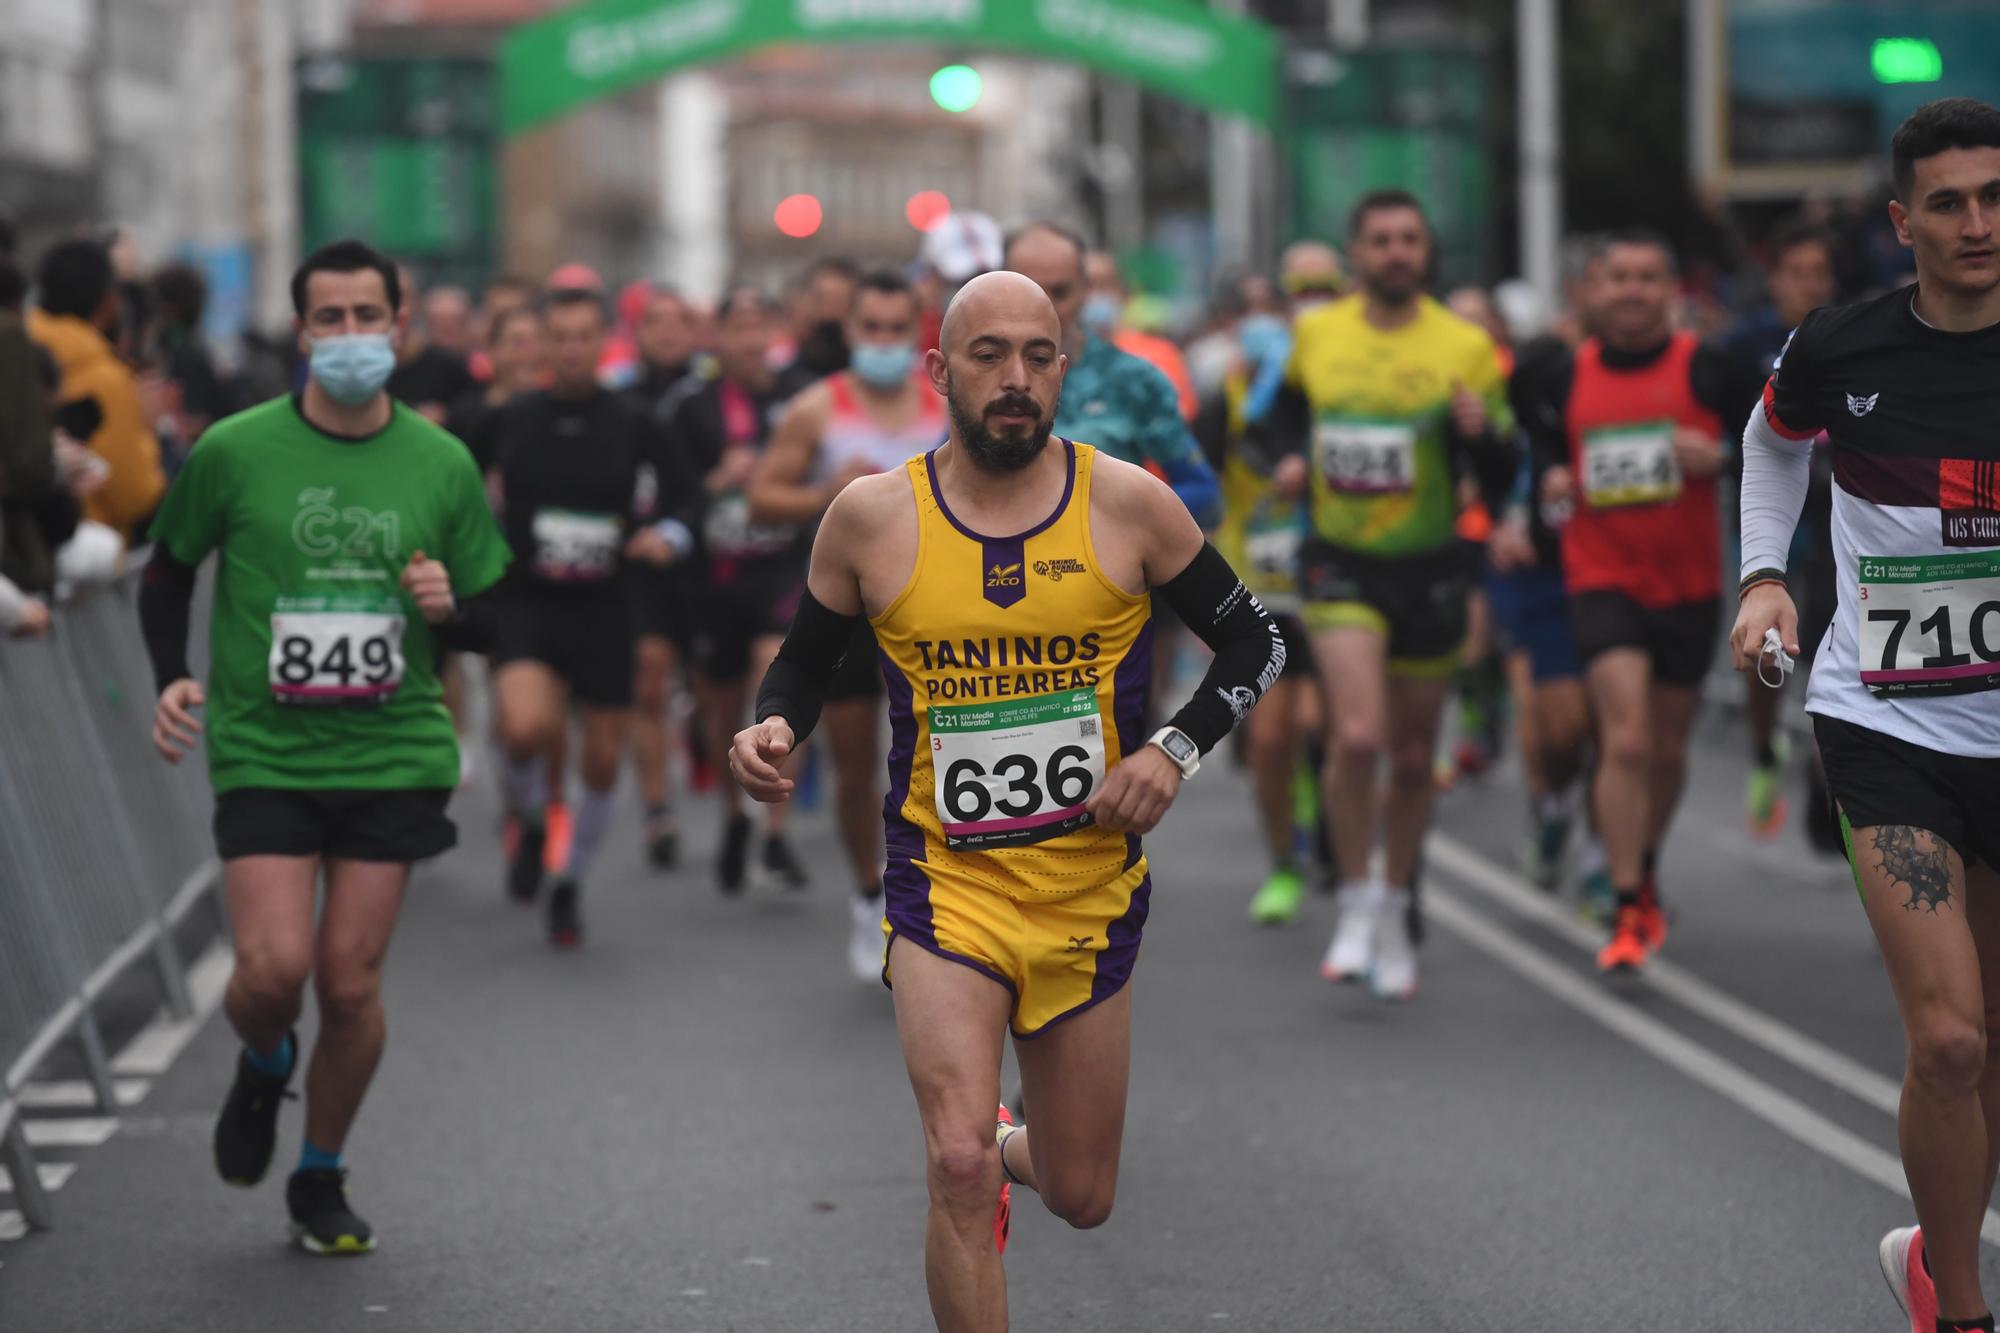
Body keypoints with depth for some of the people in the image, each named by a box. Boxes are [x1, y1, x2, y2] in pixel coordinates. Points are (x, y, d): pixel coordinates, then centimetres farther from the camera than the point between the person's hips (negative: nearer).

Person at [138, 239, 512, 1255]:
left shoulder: (442, 465, 4)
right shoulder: (233, 452, -2)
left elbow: (486, 624, 12)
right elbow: (168, 572, 12)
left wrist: (445, 608, -11)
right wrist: (172, 679, -4)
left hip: (394, 755, 1)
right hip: (263, 752, -1)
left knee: (352, 983, 0)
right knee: (274, 969, -14)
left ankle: (321, 1179, 22)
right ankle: (264, 1066, 23)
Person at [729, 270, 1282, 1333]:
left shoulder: (1127, 504, -5)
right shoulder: (872, 517, -5)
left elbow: (1253, 644, 5)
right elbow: (803, 662, 10)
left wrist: (1177, 748, -10)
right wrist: (771, 730, -12)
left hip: (1091, 885, 2)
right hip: (945, 877, -1)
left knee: (1081, 1200, 13)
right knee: (959, 1168, -21)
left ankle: (1007, 1148, 48)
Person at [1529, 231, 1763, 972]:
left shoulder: (1707, 369, -3)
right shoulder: (1567, 377, 2)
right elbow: (1535, 442, 18)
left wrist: (1720, 458, -16)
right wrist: (1549, 477, -2)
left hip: (1689, 584, 1)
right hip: (1602, 581, -1)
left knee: (1668, 751, 14)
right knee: (1626, 739, -17)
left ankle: (1644, 871, 41)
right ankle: (1629, 914, -13)